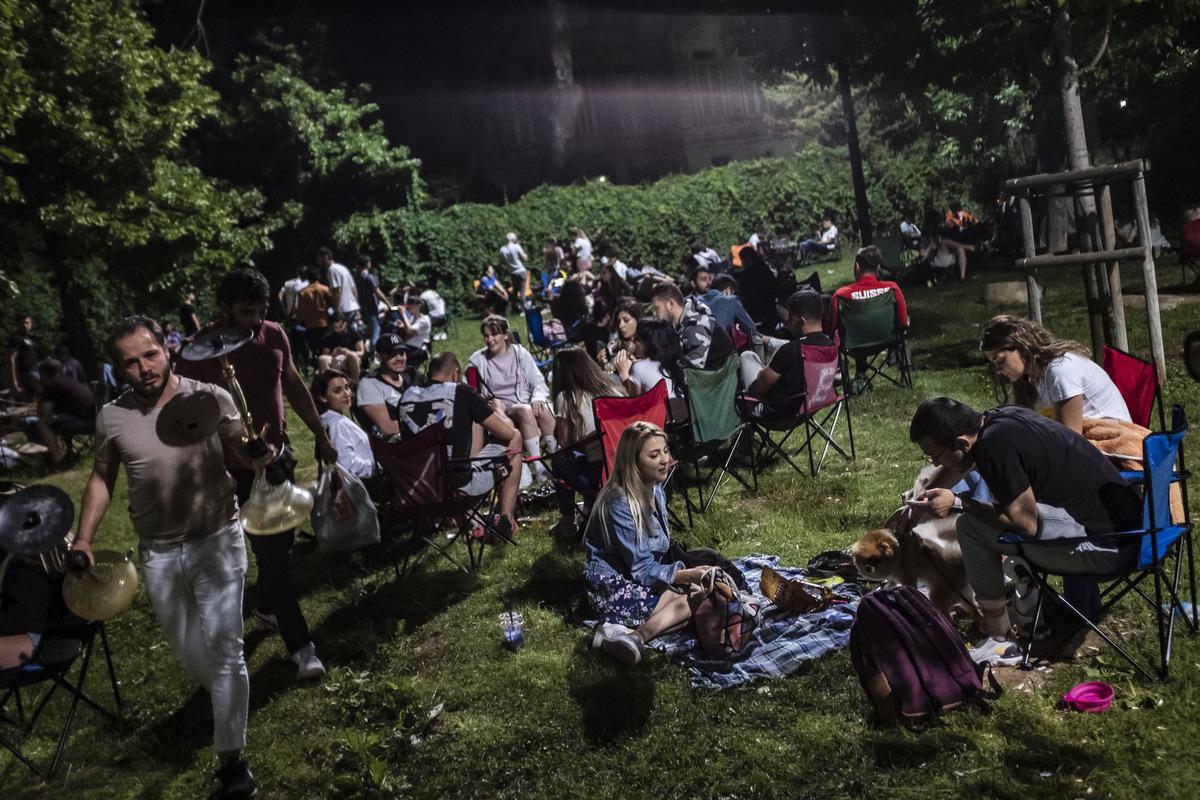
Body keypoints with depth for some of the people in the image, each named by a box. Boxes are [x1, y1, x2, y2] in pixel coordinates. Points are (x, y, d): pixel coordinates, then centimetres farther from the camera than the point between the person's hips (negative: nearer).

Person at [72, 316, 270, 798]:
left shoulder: (211, 398, -13)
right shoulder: (112, 418, -5)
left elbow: (244, 457, -10)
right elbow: (102, 478, 8)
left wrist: (262, 454, -34)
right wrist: (84, 537, -1)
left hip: (217, 541, -3)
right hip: (158, 552, 4)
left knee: (221, 646, -5)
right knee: (184, 646, 21)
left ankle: (231, 758, 5)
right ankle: (214, 692, 52)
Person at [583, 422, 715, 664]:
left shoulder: (656, 491, 4)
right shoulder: (620, 504, -22)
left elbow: (660, 549, 10)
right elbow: (641, 569, -21)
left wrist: (683, 572, -7)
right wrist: (688, 575, -28)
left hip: (643, 579, 9)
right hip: (614, 587, -9)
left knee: (701, 590, -11)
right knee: (697, 598, -17)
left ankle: (635, 635, -27)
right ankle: (636, 637, -32)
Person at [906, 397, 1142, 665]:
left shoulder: (995, 446, -21)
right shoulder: (1003, 416, 5)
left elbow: (1026, 523, -16)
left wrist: (957, 503, -11)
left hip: (1105, 546, -10)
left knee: (971, 526, -12)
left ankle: (999, 641, -1)